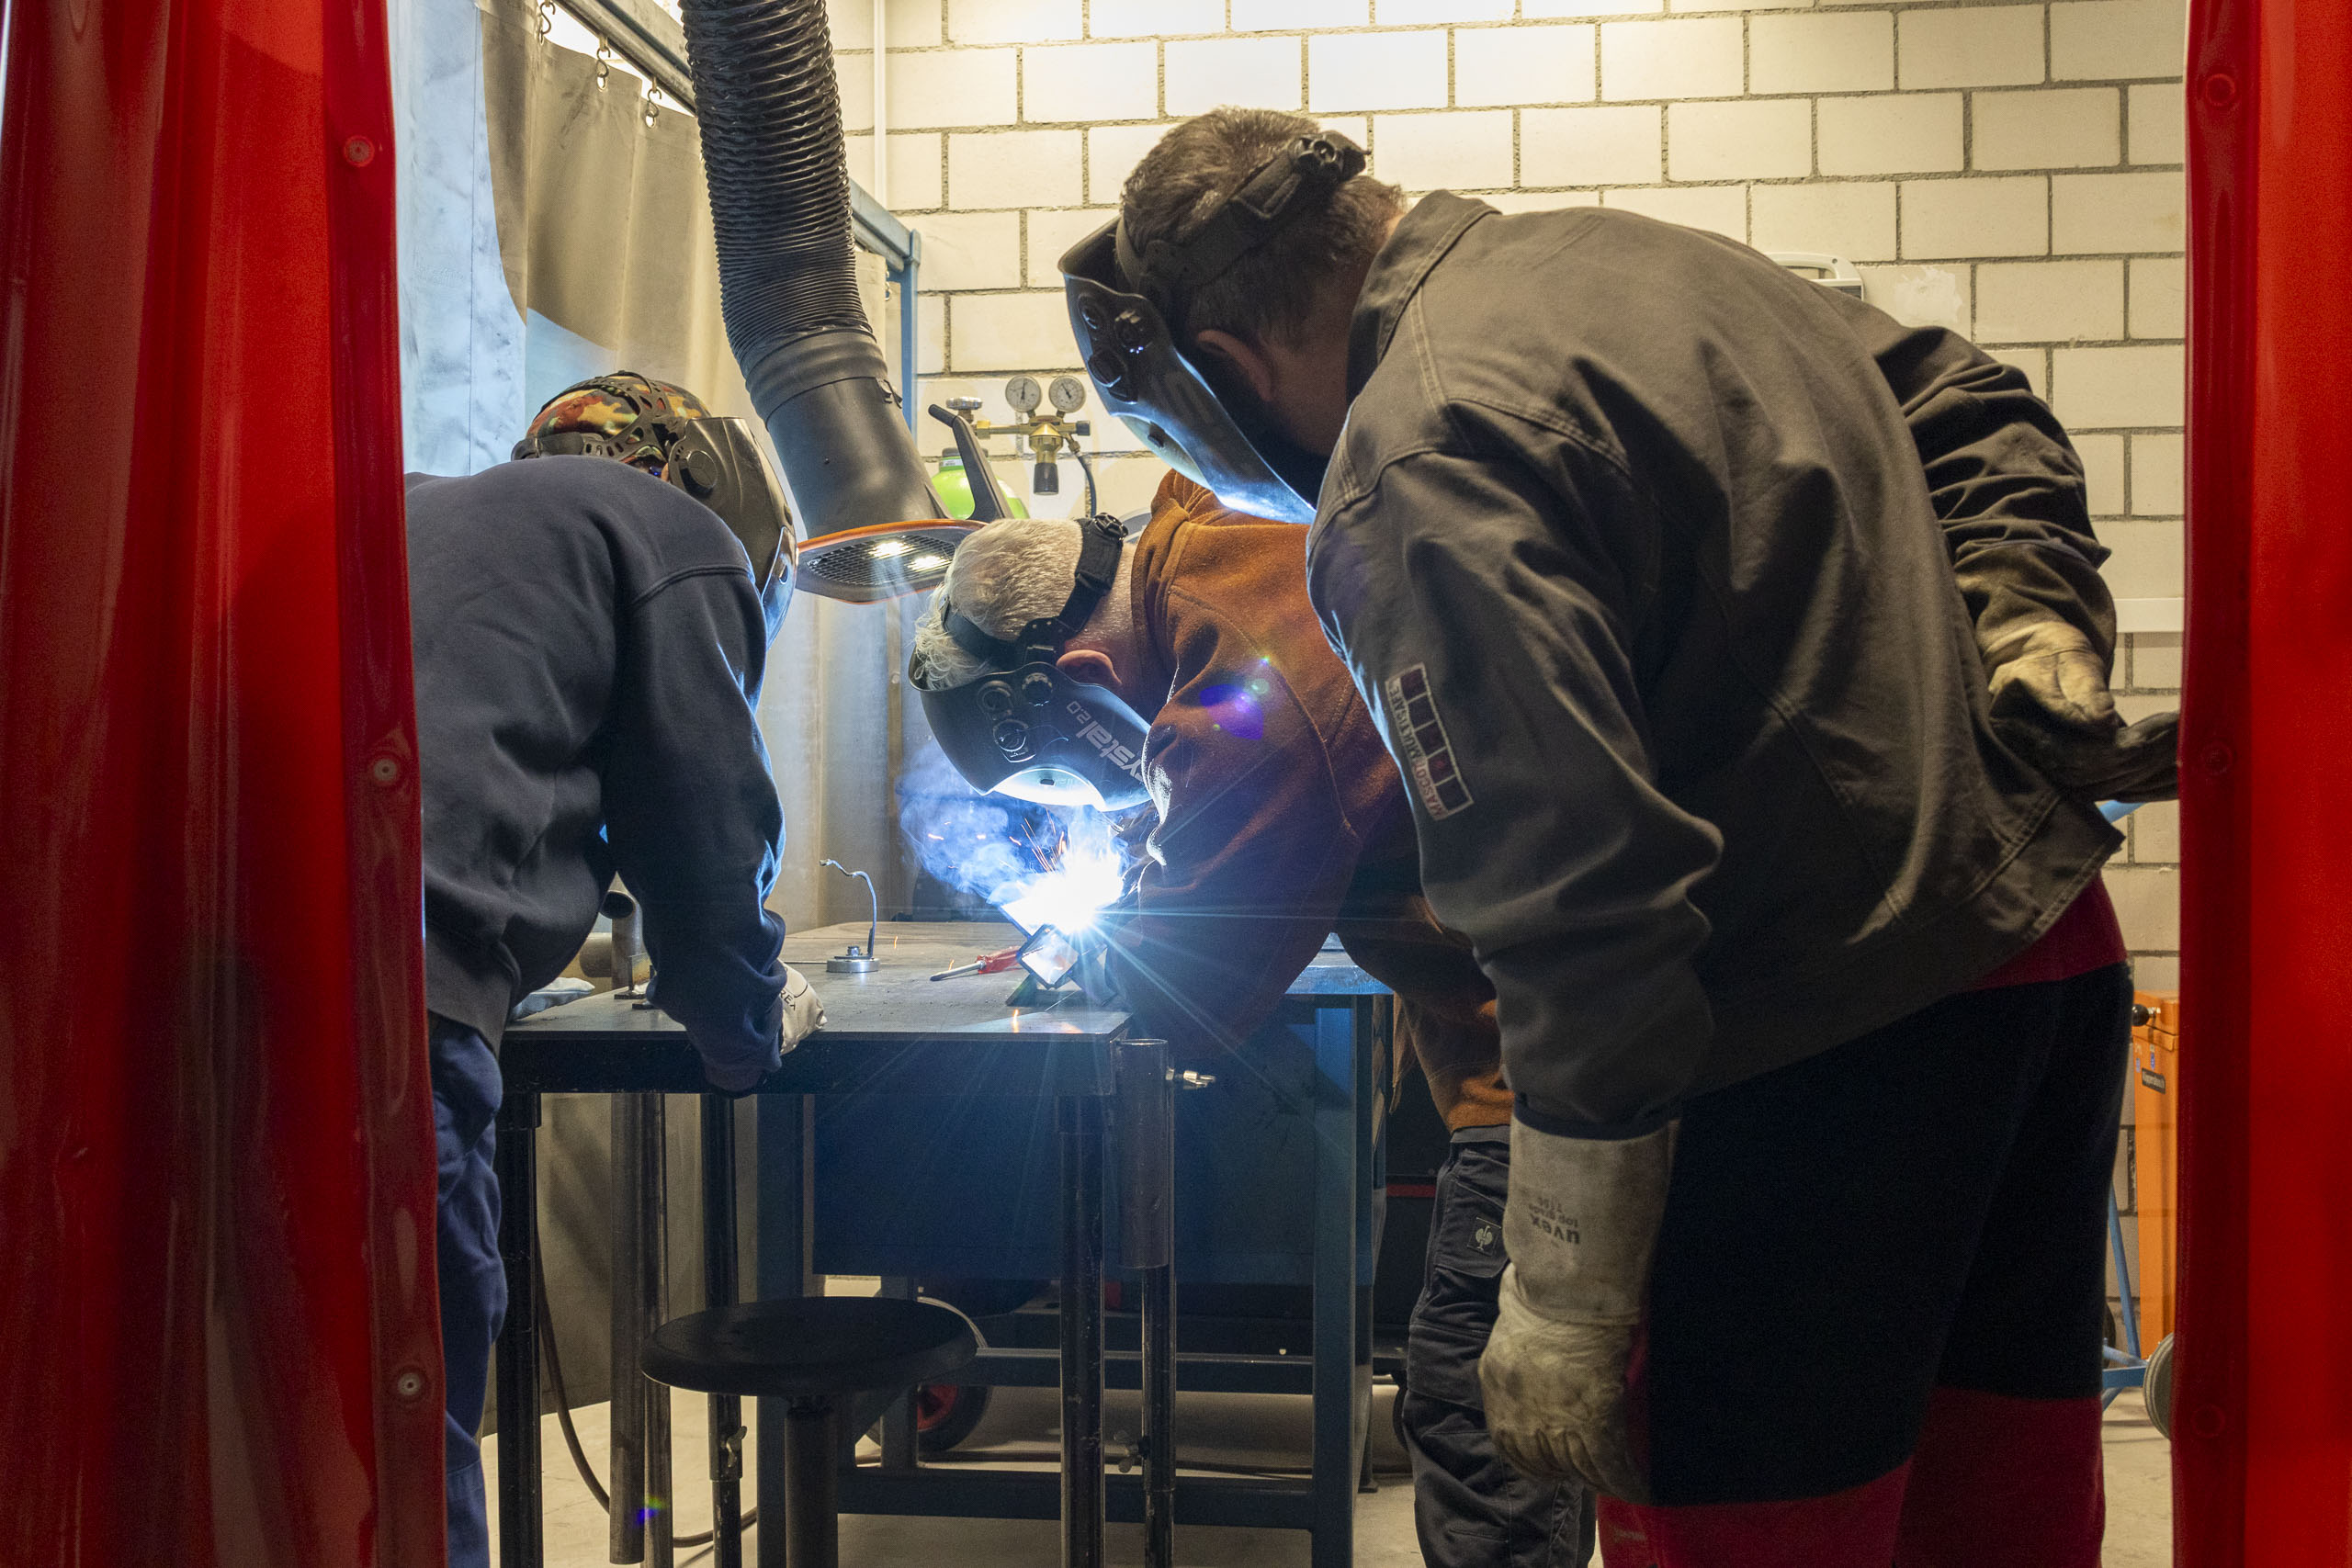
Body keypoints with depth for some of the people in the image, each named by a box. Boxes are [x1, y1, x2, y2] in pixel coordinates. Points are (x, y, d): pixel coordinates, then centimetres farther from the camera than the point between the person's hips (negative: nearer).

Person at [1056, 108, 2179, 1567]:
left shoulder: (1418, 479, -18)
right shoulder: (1639, 251, 11)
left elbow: (1584, 906, -24)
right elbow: (1972, 408, 19)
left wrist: (1566, 1307, -17)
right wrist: (2040, 634, 9)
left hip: (1848, 1035, -9)